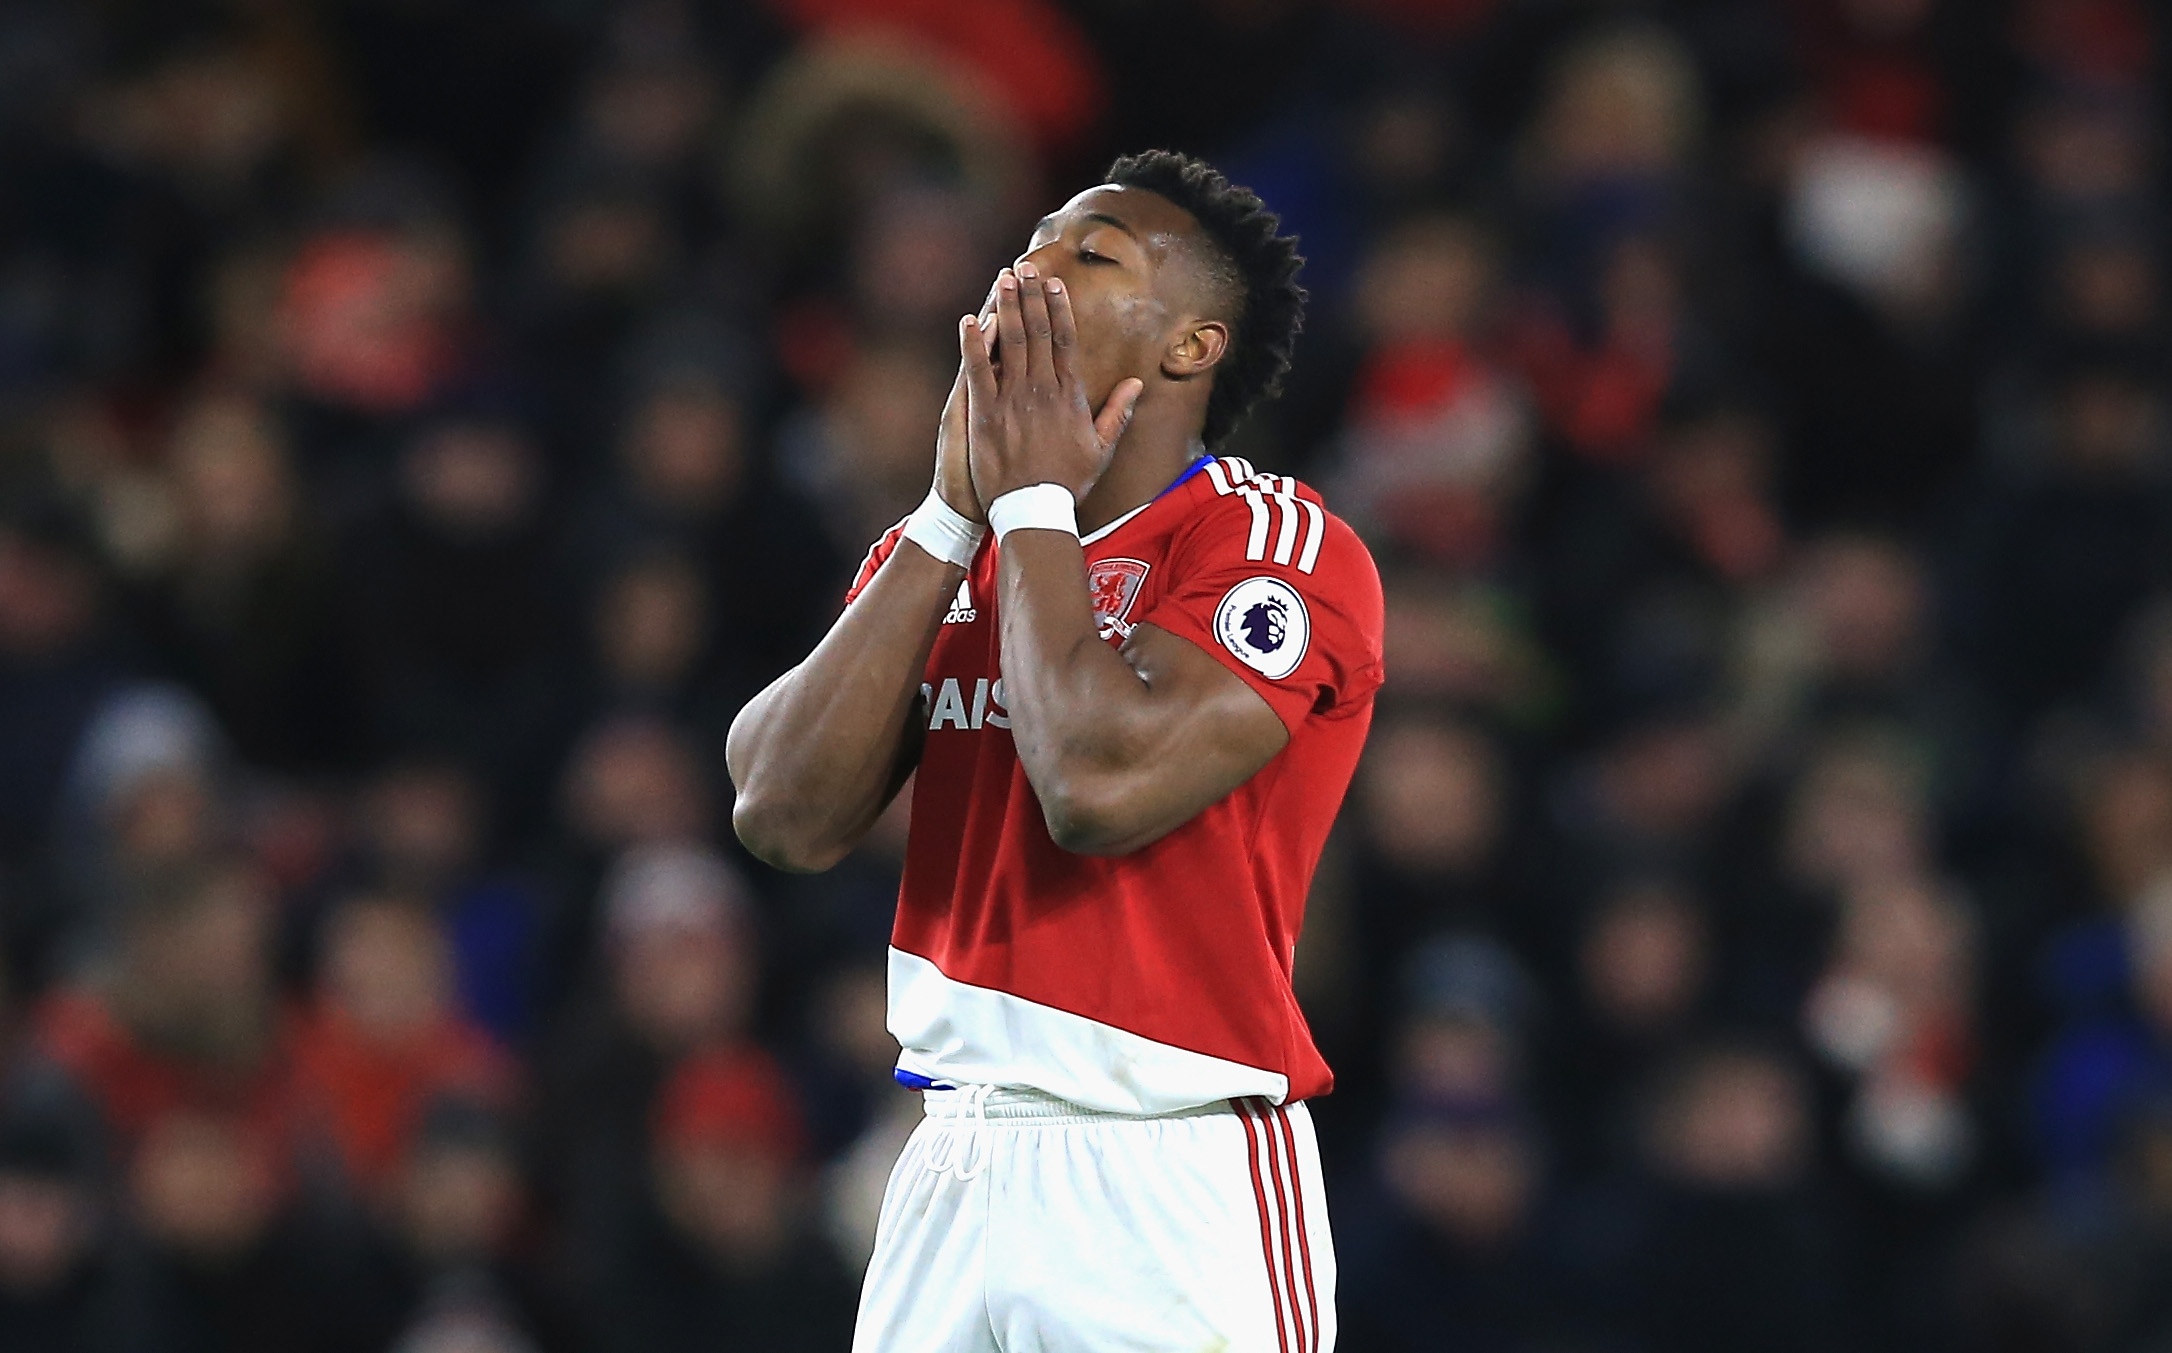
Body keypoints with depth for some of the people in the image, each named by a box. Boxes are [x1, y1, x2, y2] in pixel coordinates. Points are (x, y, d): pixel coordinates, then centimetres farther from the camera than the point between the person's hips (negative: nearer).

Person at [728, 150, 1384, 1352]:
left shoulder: (1273, 543, -7)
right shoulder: (932, 551, 12)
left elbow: (1101, 788, -22)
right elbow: (787, 821, -1)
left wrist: (1036, 502, -10)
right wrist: (953, 514, -3)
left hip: (1174, 1193, -5)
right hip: (950, 1167, 5)